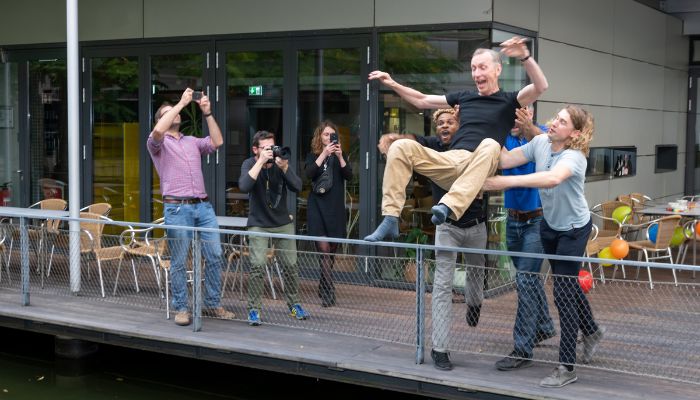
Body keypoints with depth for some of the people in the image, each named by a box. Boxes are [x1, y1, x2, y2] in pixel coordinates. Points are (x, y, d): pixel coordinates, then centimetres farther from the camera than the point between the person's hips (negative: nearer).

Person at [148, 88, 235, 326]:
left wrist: (207, 113, 4)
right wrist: (181, 103, -13)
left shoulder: (192, 142, 22)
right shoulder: (158, 143, 6)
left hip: (203, 206, 5)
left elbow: (217, 142, 9)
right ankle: (181, 309, 10)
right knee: (178, 262, 0)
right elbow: (158, 131, -17)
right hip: (177, 208, -5)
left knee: (215, 257, 3)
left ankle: (212, 305, 14)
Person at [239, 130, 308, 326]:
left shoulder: (280, 162, -4)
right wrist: (261, 161, -30)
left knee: (291, 265, 5)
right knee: (257, 266, -12)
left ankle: (294, 304, 23)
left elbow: (297, 187, -13)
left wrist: (284, 167, -27)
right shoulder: (249, 164, -8)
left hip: (283, 222, 3)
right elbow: (244, 186, -28)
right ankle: (253, 309, -2)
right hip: (259, 224, -3)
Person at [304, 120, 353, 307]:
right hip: (318, 206, -2)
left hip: (336, 208, 2)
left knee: (331, 250, 8)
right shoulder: (313, 156, 6)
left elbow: (349, 176, -3)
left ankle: (324, 290, 21)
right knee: (324, 251, -11)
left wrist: (340, 157, -16)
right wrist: (324, 154, -19)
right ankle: (329, 292, -13)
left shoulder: (340, 155, 11)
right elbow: (309, 174, -12)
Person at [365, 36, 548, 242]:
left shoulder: (508, 101, 11)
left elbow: (540, 87, -8)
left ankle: (449, 207, -51)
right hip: (449, 161, 4)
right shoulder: (464, 97, 24)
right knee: (401, 146, -17)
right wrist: (393, 84, 20)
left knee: (490, 145, -37)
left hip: (478, 168, -4)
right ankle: (390, 219, -23)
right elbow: (422, 100, 30)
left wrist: (525, 57, -23)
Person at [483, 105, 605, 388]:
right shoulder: (540, 143, -11)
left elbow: (553, 178, -52)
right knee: (568, 283, 22)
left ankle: (567, 367, 2)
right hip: (550, 225, 7)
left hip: (574, 229, -7)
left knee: (563, 293, -8)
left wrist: (505, 182, -58)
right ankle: (591, 331, 48)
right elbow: (505, 160, -12)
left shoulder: (574, 157, -31)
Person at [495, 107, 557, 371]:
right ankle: (544, 327, 38)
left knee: (525, 280, -10)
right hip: (513, 220, 6)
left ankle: (523, 350, -7)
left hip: (537, 220, -6)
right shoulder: (505, 139, 3)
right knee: (528, 277, 19)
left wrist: (529, 128, -56)